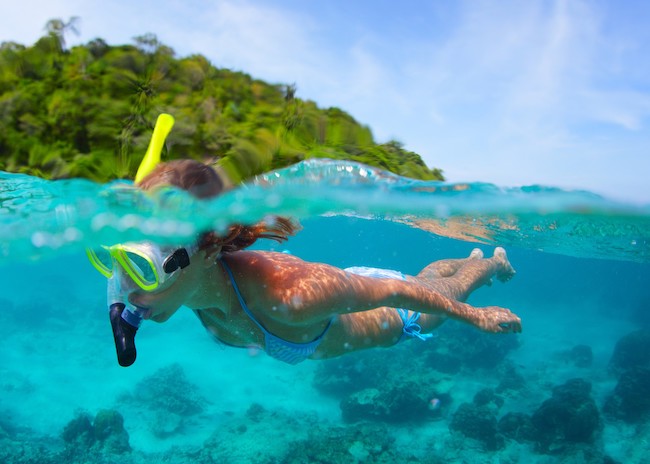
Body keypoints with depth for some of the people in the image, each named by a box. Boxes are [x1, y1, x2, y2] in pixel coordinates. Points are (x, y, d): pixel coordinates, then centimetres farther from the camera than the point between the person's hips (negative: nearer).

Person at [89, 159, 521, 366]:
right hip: (347, 288, 6)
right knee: (428, 276, 38)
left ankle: (495, 262, 63)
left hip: (395, 313, -5)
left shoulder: (289, 296, -51)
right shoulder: (203, 277, -30)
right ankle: (471, 258, 70)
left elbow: (398, 292, -36)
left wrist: (479, 318, -21)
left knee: (442, 293, 31)